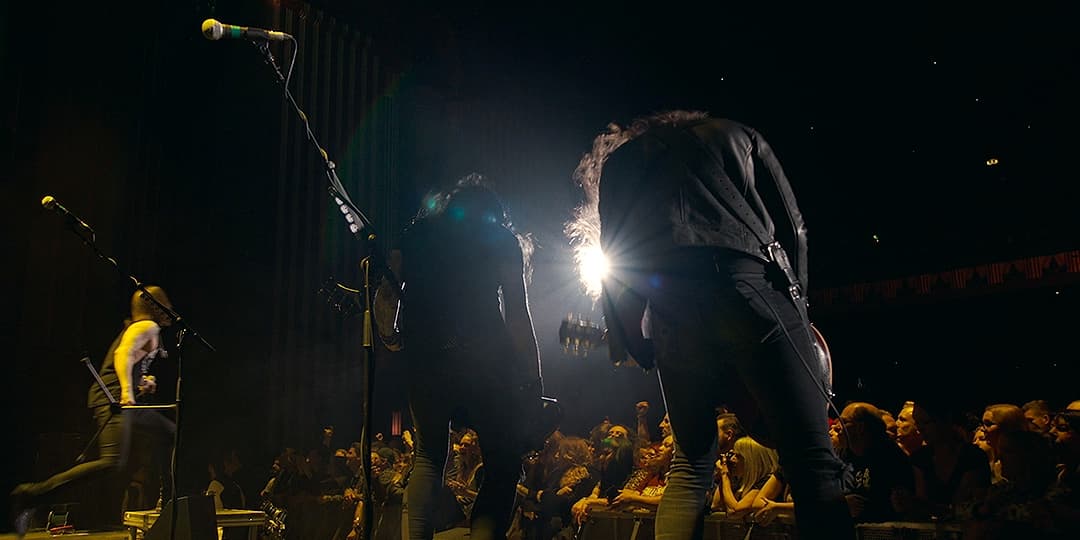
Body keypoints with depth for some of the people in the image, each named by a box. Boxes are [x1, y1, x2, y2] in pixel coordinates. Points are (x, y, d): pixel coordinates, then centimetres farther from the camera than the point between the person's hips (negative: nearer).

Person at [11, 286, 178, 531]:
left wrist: (144, 381, 16)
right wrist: (128, 394, -26)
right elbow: (123, 356, -20)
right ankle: (32, 494, -19)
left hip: (127, 402, 11)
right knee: (114, 462, -21)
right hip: (115, 399, -11)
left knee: (168, 432, 15)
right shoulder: (148, 327, -4)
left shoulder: (133, 327, 25)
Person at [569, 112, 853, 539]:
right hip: (748, 289, -2)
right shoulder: (738, 136, 27)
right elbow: (791, 224, 16)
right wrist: (794, 300, 20)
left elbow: (616, 260, 19)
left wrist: (635, 343, 20)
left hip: (670, 309, 2)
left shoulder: (618, 158, 29)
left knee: (691, 464, 16)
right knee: (812, 462, -4)